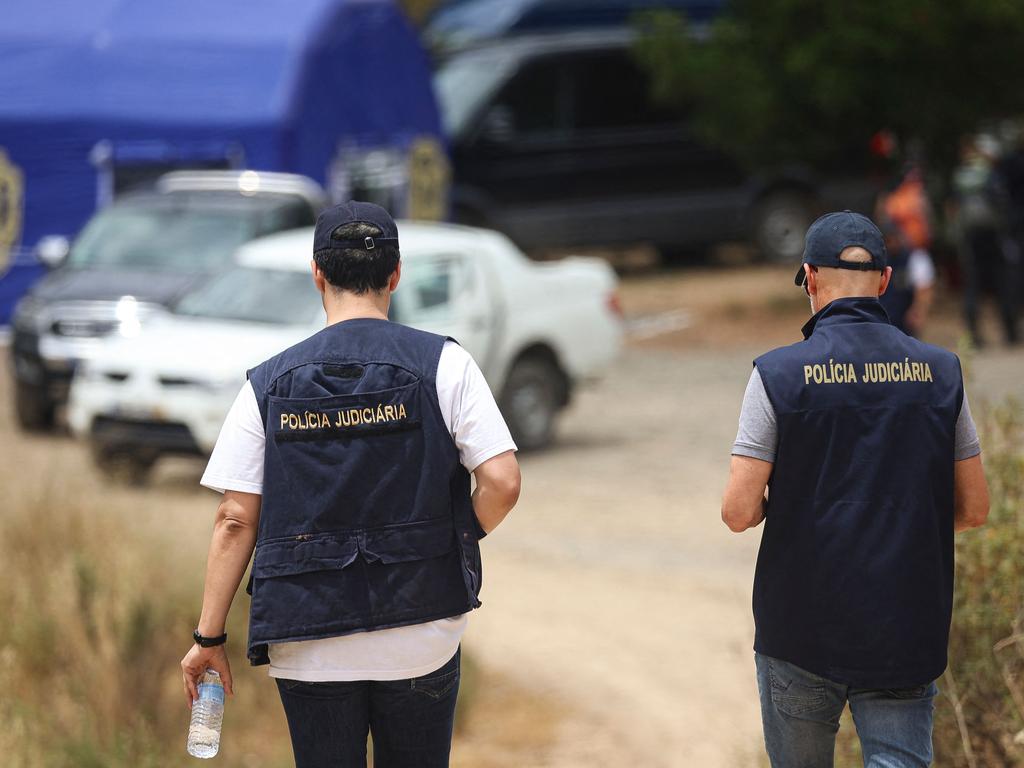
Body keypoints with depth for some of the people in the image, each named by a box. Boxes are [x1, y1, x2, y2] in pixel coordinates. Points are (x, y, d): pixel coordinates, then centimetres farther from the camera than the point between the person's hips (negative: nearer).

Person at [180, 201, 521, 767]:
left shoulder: (269, 384, 1)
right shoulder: (443, 364, -3)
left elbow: (235, 521, -2)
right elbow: (502, 482, -10)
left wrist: (209, 638, 3)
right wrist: (458, 541, 10)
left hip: (308, 651, 1)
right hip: (421, 635, -1)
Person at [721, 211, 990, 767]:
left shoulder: (778, 374, -8)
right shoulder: (939, 372, 0)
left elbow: (739, 511, -11)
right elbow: (973, 509, 5)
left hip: (801, 632, -1)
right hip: (906, 634, 1)